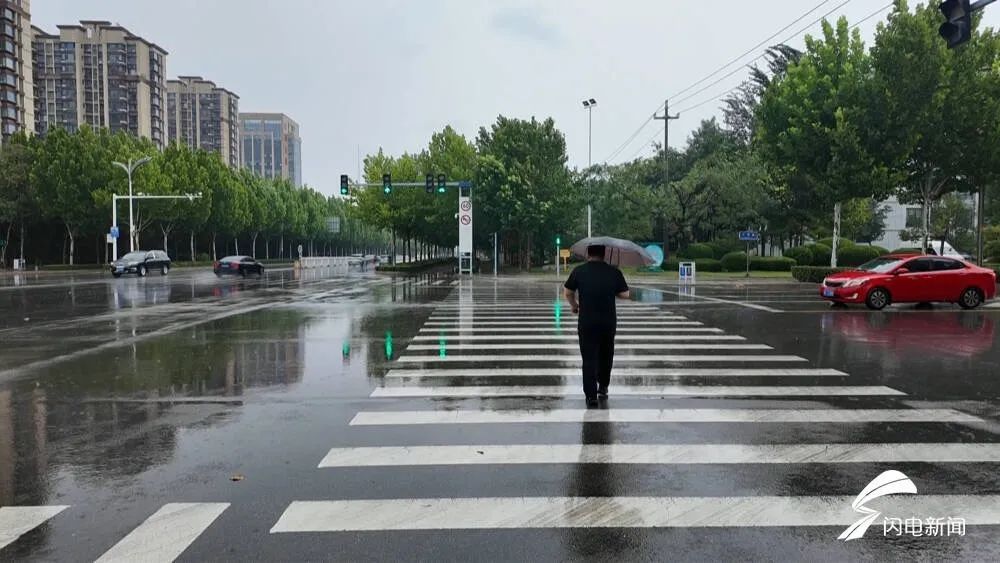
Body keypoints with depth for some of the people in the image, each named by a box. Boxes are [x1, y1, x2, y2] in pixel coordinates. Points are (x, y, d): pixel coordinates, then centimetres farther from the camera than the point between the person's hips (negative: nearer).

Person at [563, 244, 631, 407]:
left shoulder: (579, 271, -4)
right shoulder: (614, 272, -3)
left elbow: (568, 292, 6)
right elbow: (625, 295, 1)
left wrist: (574, 305, 24)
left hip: (587, 322, -2)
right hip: (609, 321, 2)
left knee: (589, 358, 3)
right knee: (605, 356, 20)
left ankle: (591, 395, -1)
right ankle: (603, 388, 32)